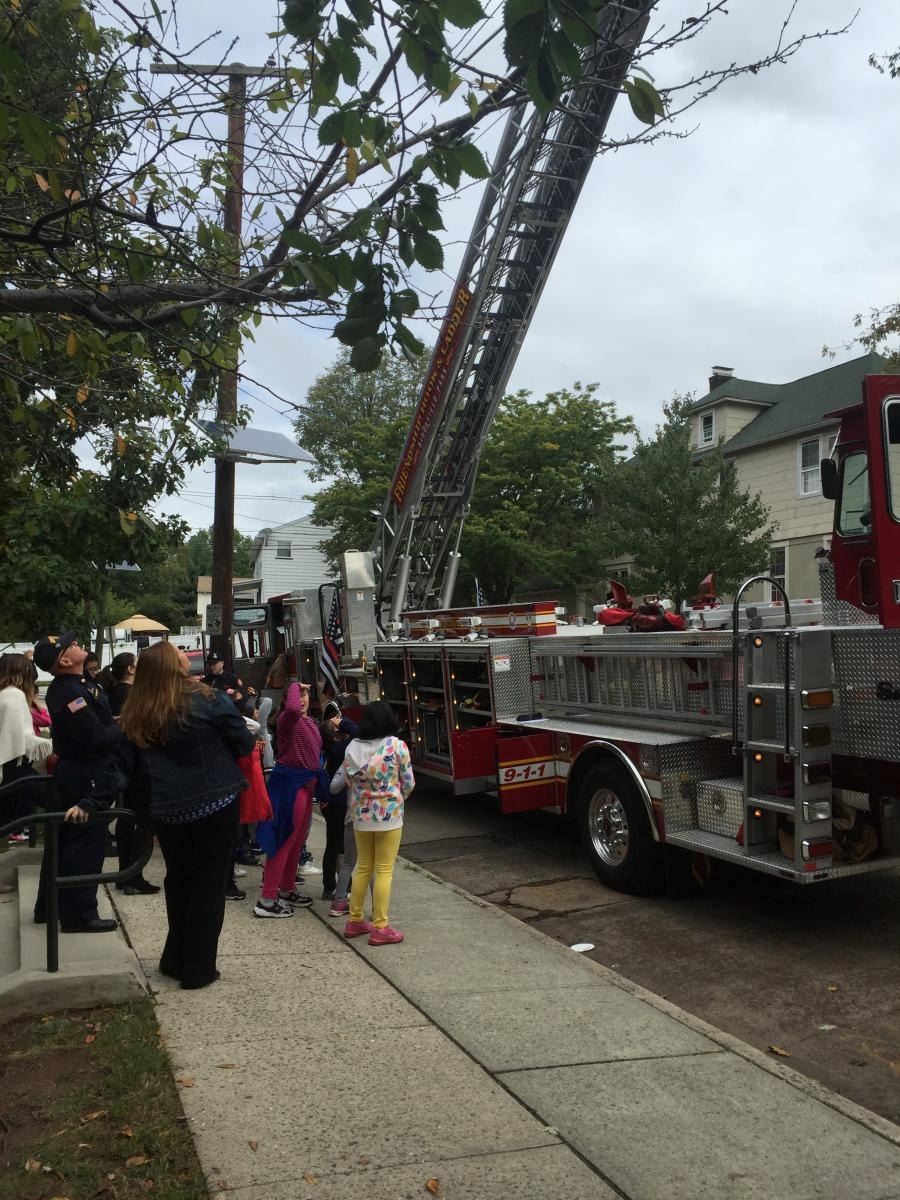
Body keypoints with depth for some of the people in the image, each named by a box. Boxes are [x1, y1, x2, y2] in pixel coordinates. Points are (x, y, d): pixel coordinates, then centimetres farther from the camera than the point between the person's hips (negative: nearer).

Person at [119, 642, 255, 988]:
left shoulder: (135, 716, -1)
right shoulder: (208, 699, -13)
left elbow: (134, 767, 5)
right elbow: (245, 743, -5)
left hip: (167, 810, 4)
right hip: (214, 804, -4)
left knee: (178, 881, 21)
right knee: (208, 883, 8)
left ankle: (175, 960, 30)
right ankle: (198, 969, 14)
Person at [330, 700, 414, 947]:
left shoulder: (353, 747, 0)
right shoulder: (397, 745, -10)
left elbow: (341, 781, 7)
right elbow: (408, 783, -5)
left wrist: (331, 790, 29)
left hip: (360, 815, 4)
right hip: (389, 815, -4)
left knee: (362, 867, 17)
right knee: (384, 871, 3)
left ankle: (354, 921, 23)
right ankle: (380, 928, 6)